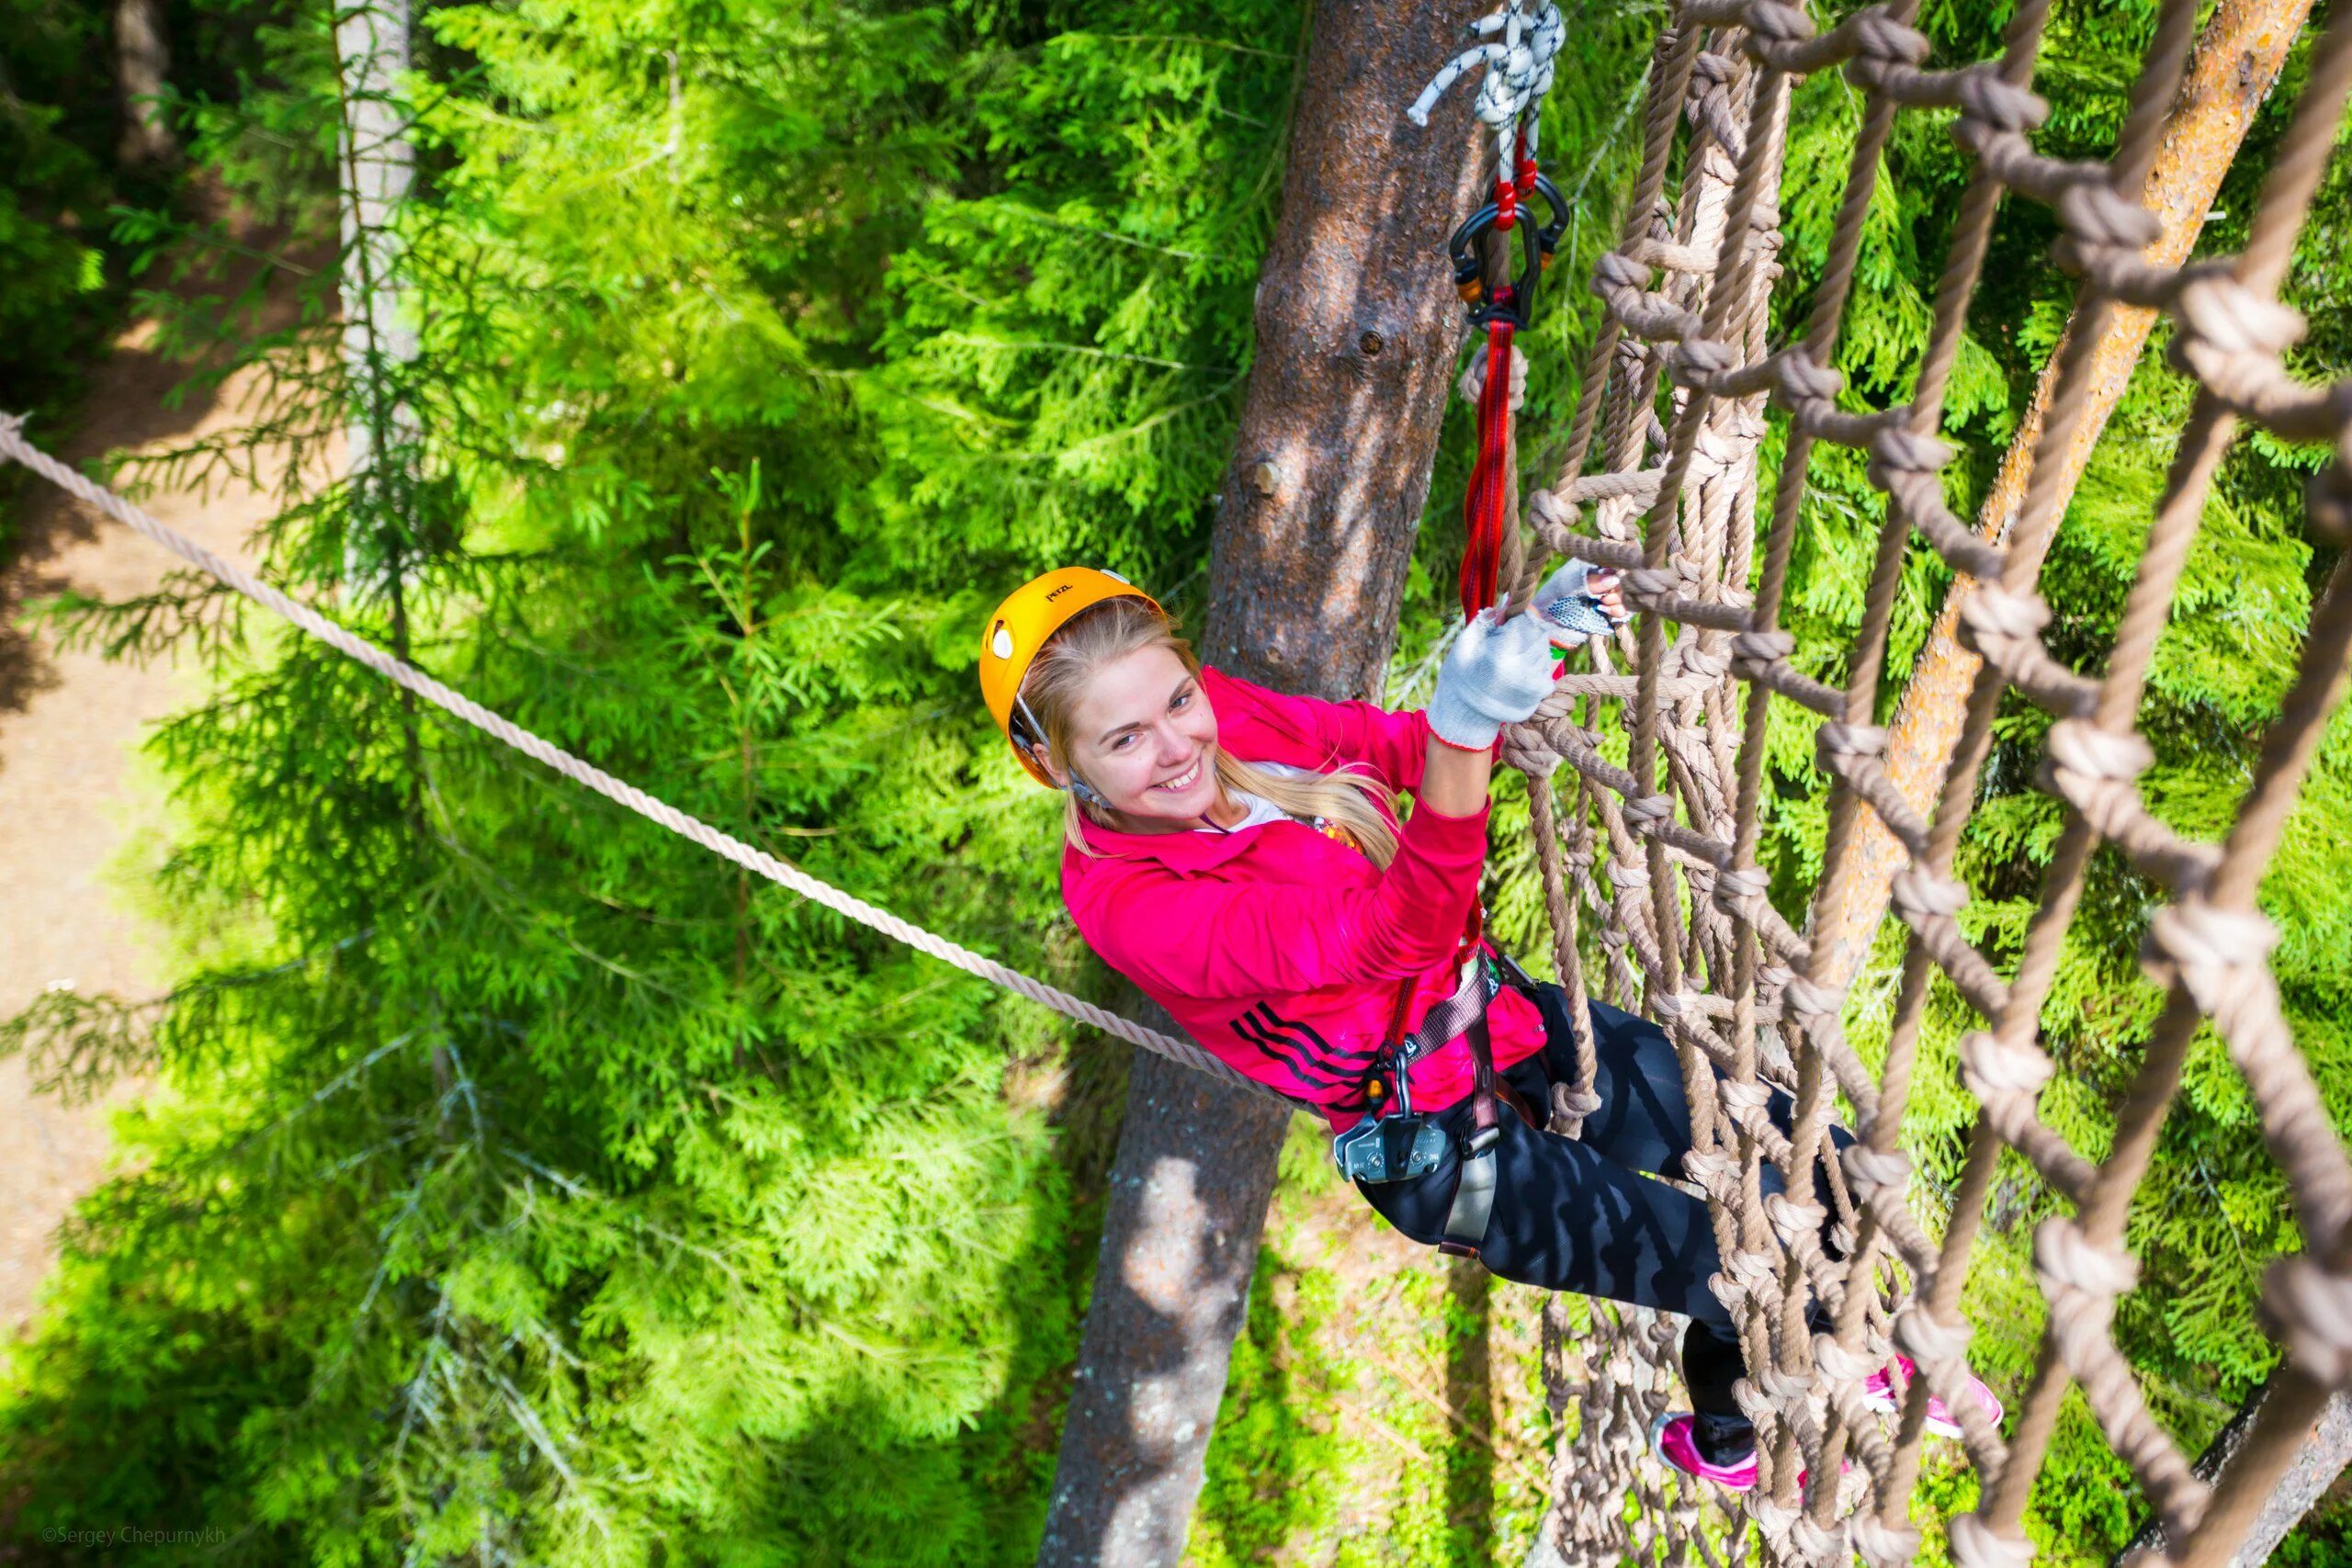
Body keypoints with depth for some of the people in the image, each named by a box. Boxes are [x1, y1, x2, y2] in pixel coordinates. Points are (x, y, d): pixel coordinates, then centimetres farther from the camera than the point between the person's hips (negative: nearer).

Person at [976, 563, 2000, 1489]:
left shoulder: (1227, 717, -9)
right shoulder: (1121, 901, -29)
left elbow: (1406, 745, 3)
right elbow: (1385, 937, -39)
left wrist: (1542, 637, -16)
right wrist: (1464, 726, -57)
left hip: (1503, 1022, 7)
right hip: (1441, 1151, -7)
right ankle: (1723, 1441, 35)